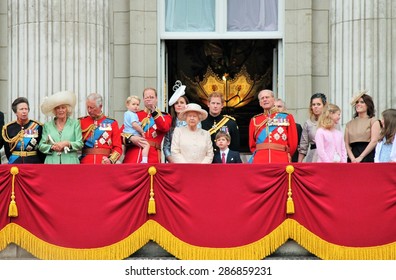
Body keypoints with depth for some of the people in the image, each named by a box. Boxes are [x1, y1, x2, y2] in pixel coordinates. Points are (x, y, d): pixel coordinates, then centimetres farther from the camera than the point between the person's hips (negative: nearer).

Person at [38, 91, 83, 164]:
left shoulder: (75, 123, 10)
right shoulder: (47, 125, 14)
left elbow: (80, 144, 5)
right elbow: (41, 146, 11)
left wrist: (67, 143, -11)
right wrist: (52, 147, -8)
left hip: (70, 162, -1)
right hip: (52, 162, 1)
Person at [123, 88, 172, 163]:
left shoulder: (164, 116, 15)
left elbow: (164, 128, -9)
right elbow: (120, 135, 11)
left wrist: (154, 111, -16)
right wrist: (130, 138, -10)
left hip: (152, 158, -1)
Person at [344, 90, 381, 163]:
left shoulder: (373, 121, 7)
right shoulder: (350, 124, 18)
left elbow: (374, 141, -4)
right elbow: (346, 144, 11)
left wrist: (360, 158, -11)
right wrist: (352, 158, -8)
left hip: (368, 156, -3)